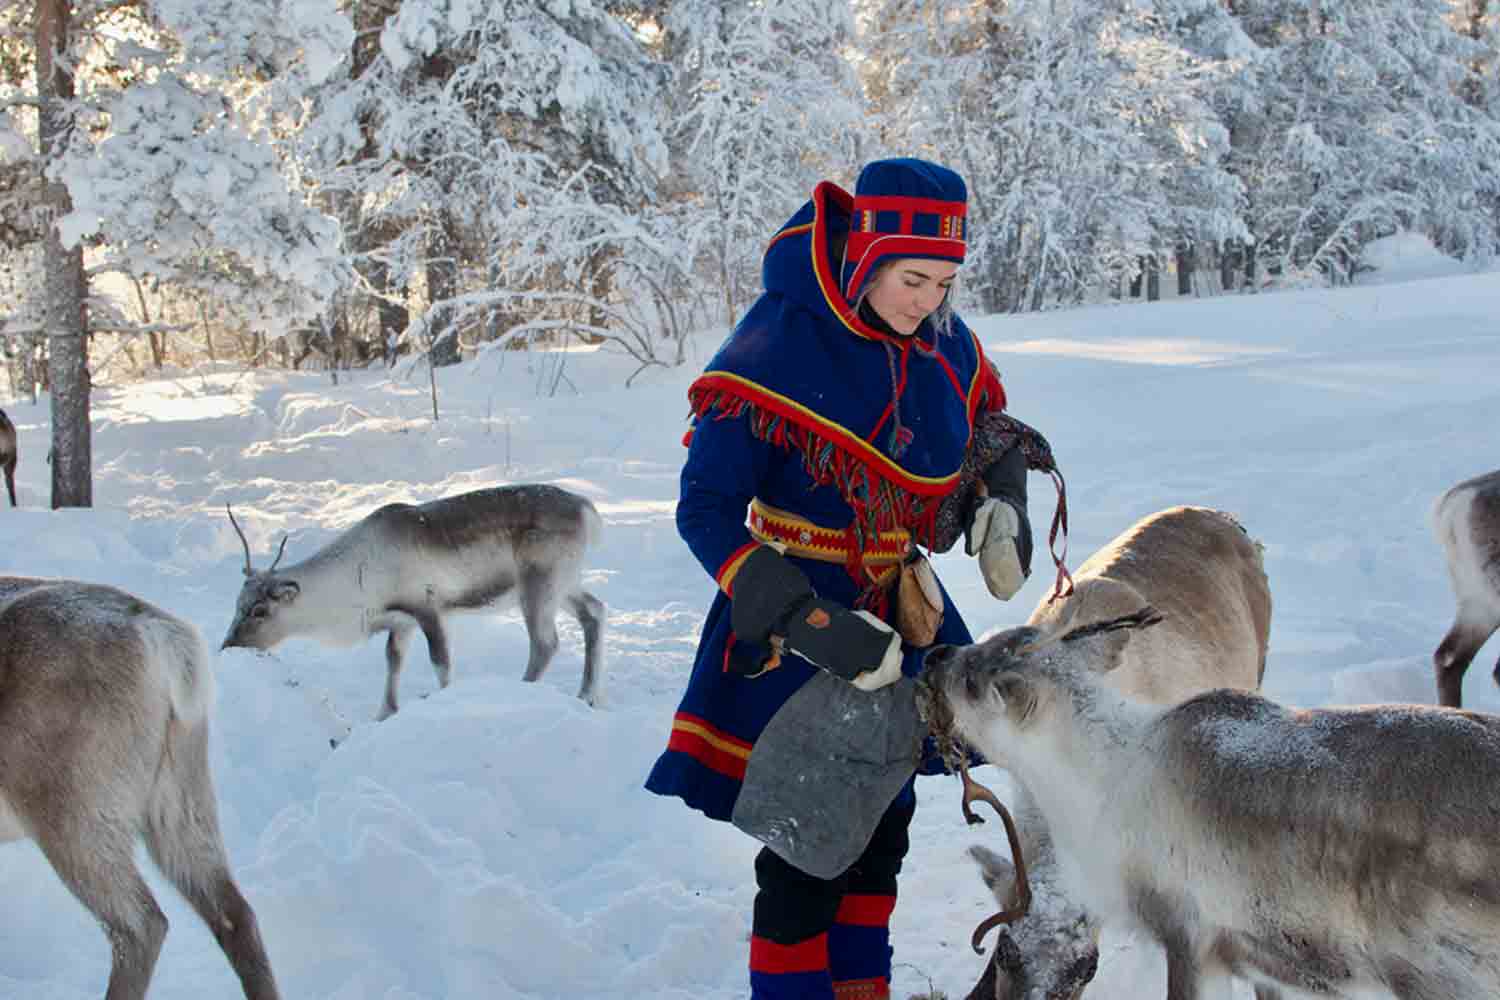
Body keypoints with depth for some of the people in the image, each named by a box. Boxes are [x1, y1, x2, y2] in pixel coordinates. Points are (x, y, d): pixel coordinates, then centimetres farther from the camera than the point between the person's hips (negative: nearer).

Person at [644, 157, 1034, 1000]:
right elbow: (704, 511, -24)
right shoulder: (778, 348, -23)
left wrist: (1003, 505, -2)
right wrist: (815, 628, -30)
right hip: (796, 632, -7)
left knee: (882, 823, 19)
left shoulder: (942, 340, -4)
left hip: (899, 614, 7)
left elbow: (990, 420, 19)